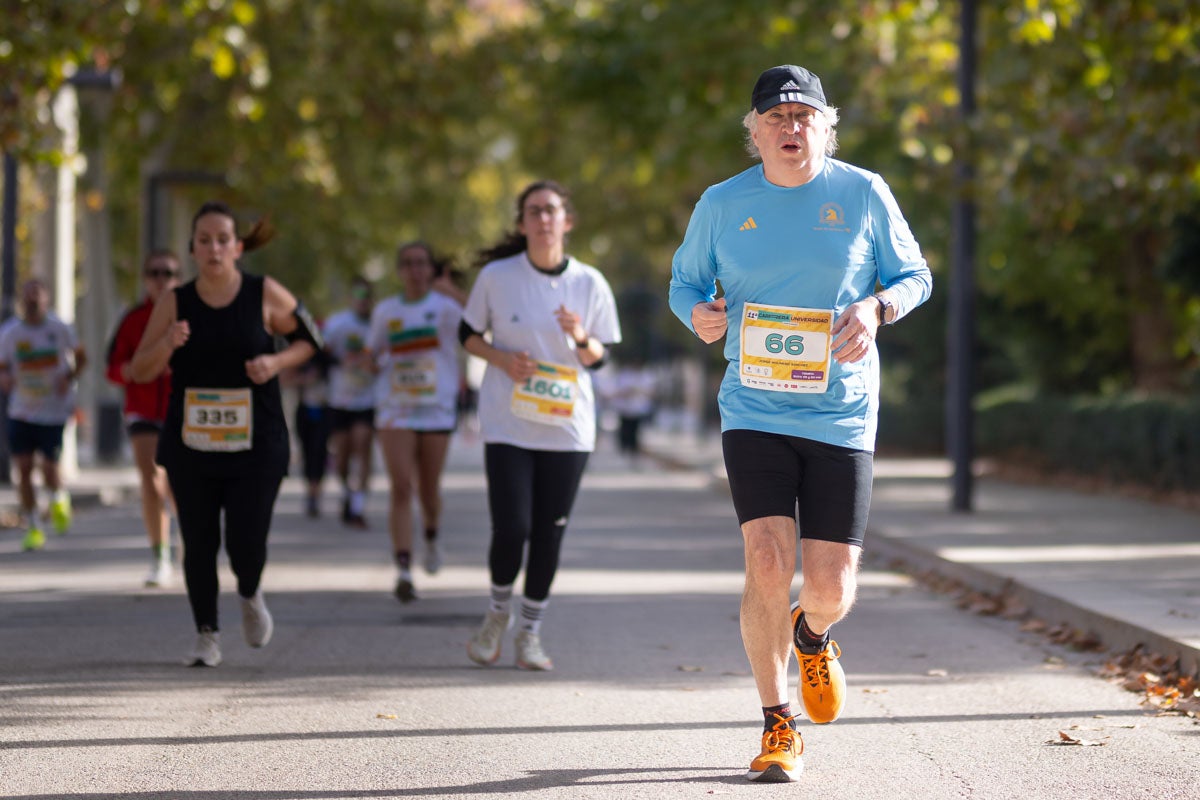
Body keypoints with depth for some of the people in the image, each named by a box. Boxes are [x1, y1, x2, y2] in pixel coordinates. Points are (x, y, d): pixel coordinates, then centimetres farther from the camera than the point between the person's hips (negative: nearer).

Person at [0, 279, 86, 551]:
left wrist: (69, 378, -10)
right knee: (23, 469, -2)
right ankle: (33, 527, 12)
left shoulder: (60, 328, -4)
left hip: (55, 410, -2)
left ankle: (59, 499, 27)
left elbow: (80, 357, 9)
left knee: (49, 468, -8)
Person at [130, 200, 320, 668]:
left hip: (256, 445, -1)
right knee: (198, 543, 4)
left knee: (246, 543, -7)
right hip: (191, 445, 2)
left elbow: (308, 339, 9)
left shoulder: (265, 295, -5)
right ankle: (207, 637, 22)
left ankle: (250, 596, 28)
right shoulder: (175, 303, -2)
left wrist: (277, 362, -10)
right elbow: (140, 371, 1)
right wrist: (167, 345, -19)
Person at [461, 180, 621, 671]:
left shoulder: (589, 283, 0)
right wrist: (502, 358, -11)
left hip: (567, 426, 2)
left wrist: (581, 338, -16)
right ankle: (499, 611, 19)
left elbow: (599, 358, 7)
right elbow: (468, 334, 8)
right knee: (511, 527, -10)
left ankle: (530, 633, 19)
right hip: (507, 423, -2)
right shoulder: (496, 276, -4)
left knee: (549, 533, 3)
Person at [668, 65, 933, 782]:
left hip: (842, 418, 0)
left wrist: (877, 307, -12)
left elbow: (915, 275, 10)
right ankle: (779, 728, 3)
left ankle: (812, 635, 38)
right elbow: (685, 280, 15)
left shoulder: (863, 194, 1)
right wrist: (698, 313, -9)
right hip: (754, 412, 0)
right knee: (768, 563, -16)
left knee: (831, 589, -3)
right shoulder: (722, 205, 2)